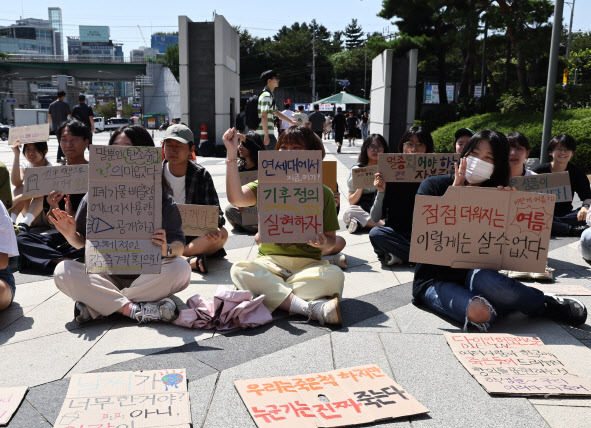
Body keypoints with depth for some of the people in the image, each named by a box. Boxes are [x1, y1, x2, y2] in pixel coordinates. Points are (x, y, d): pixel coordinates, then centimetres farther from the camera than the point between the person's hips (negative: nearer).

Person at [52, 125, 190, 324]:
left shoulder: (159, 196, -4)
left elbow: (179, 244, -8)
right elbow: (82, 242, 8)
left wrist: (167, 250, -31)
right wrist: (71, 236, -15)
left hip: (147, 275, -1)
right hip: (106, 276, 1)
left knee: (180, 268, -29)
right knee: (63, 271, -21)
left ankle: (96, 307, -25)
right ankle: (133, 309, -30)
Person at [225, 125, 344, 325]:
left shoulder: (323, 193, 8)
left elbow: (331, 240, 10)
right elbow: (236, 198, -13)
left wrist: (323, 243, -14)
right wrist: (231, 154, -17)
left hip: (308, 263, 0)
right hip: (269, 261, 1)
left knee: (335, 276, -31)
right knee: (239, 269, -32)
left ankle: (270, 296, -28)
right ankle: (312, 307, -36)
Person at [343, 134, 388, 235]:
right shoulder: (357, 170, 5)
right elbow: (351, 202, 1)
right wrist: (360, 187, -16)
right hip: (362, 210, 0)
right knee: (347, 212, -32)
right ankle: (382, 224, -30)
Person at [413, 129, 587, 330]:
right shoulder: (433, 186, -1)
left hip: (473, 274, 2)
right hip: (435, 281, -2)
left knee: (486, 279, -38)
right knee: (478, 312, -33)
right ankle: (549, 306, -7)